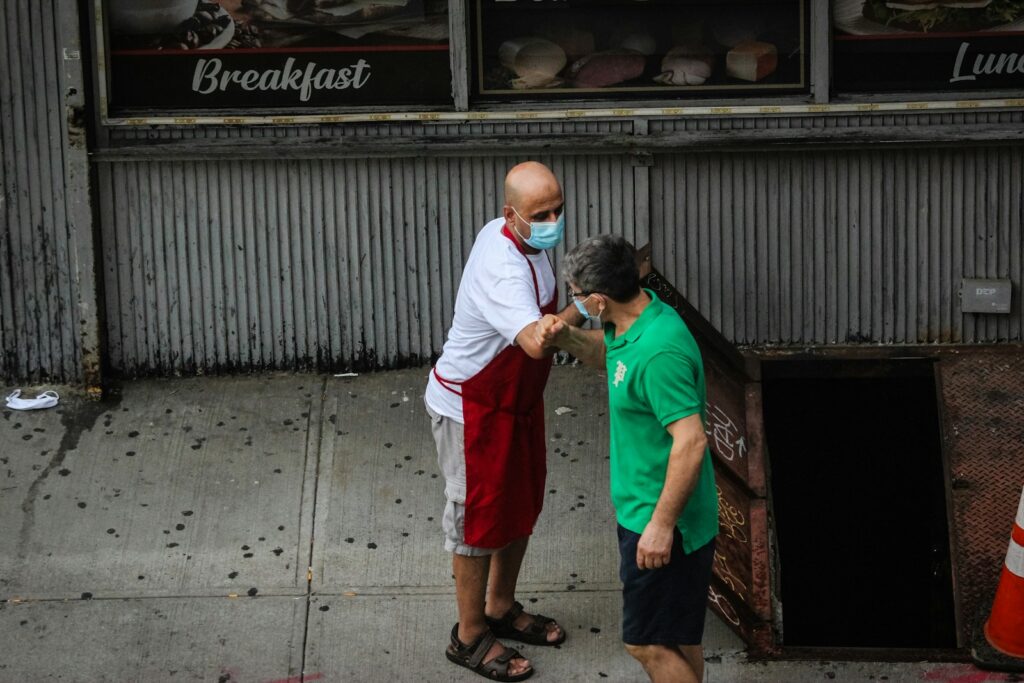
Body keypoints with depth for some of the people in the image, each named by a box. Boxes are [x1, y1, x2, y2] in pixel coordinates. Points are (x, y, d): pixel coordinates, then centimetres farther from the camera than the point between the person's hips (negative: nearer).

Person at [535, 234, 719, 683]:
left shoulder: (659, 352, -29)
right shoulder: (635, 318, 1)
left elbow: (691, 442, -30)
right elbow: (606, 352, 24)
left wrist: (662, 524, -26)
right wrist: (565, 338, 3)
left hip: (662, 520, -10)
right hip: (642, 508, 10)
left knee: (649, 642, 1)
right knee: (678, 634, 22)